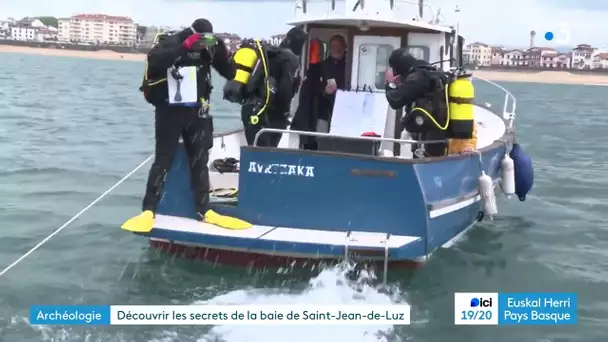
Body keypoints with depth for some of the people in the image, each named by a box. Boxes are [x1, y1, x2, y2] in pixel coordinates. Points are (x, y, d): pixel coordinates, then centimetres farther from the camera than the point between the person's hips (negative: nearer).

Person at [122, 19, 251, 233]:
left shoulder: (208, 48, 1)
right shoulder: (171, 43, -11)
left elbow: (230, 73, 1)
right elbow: (154, 60, -32)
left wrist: (221, 50, -15)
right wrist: (186, 46, -37)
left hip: (196, 112, 4)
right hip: (170, 112, -4)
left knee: (200, 161, 8)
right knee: (163, 161, -2)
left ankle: (204, 211, 15)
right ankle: (148, 211, 4)